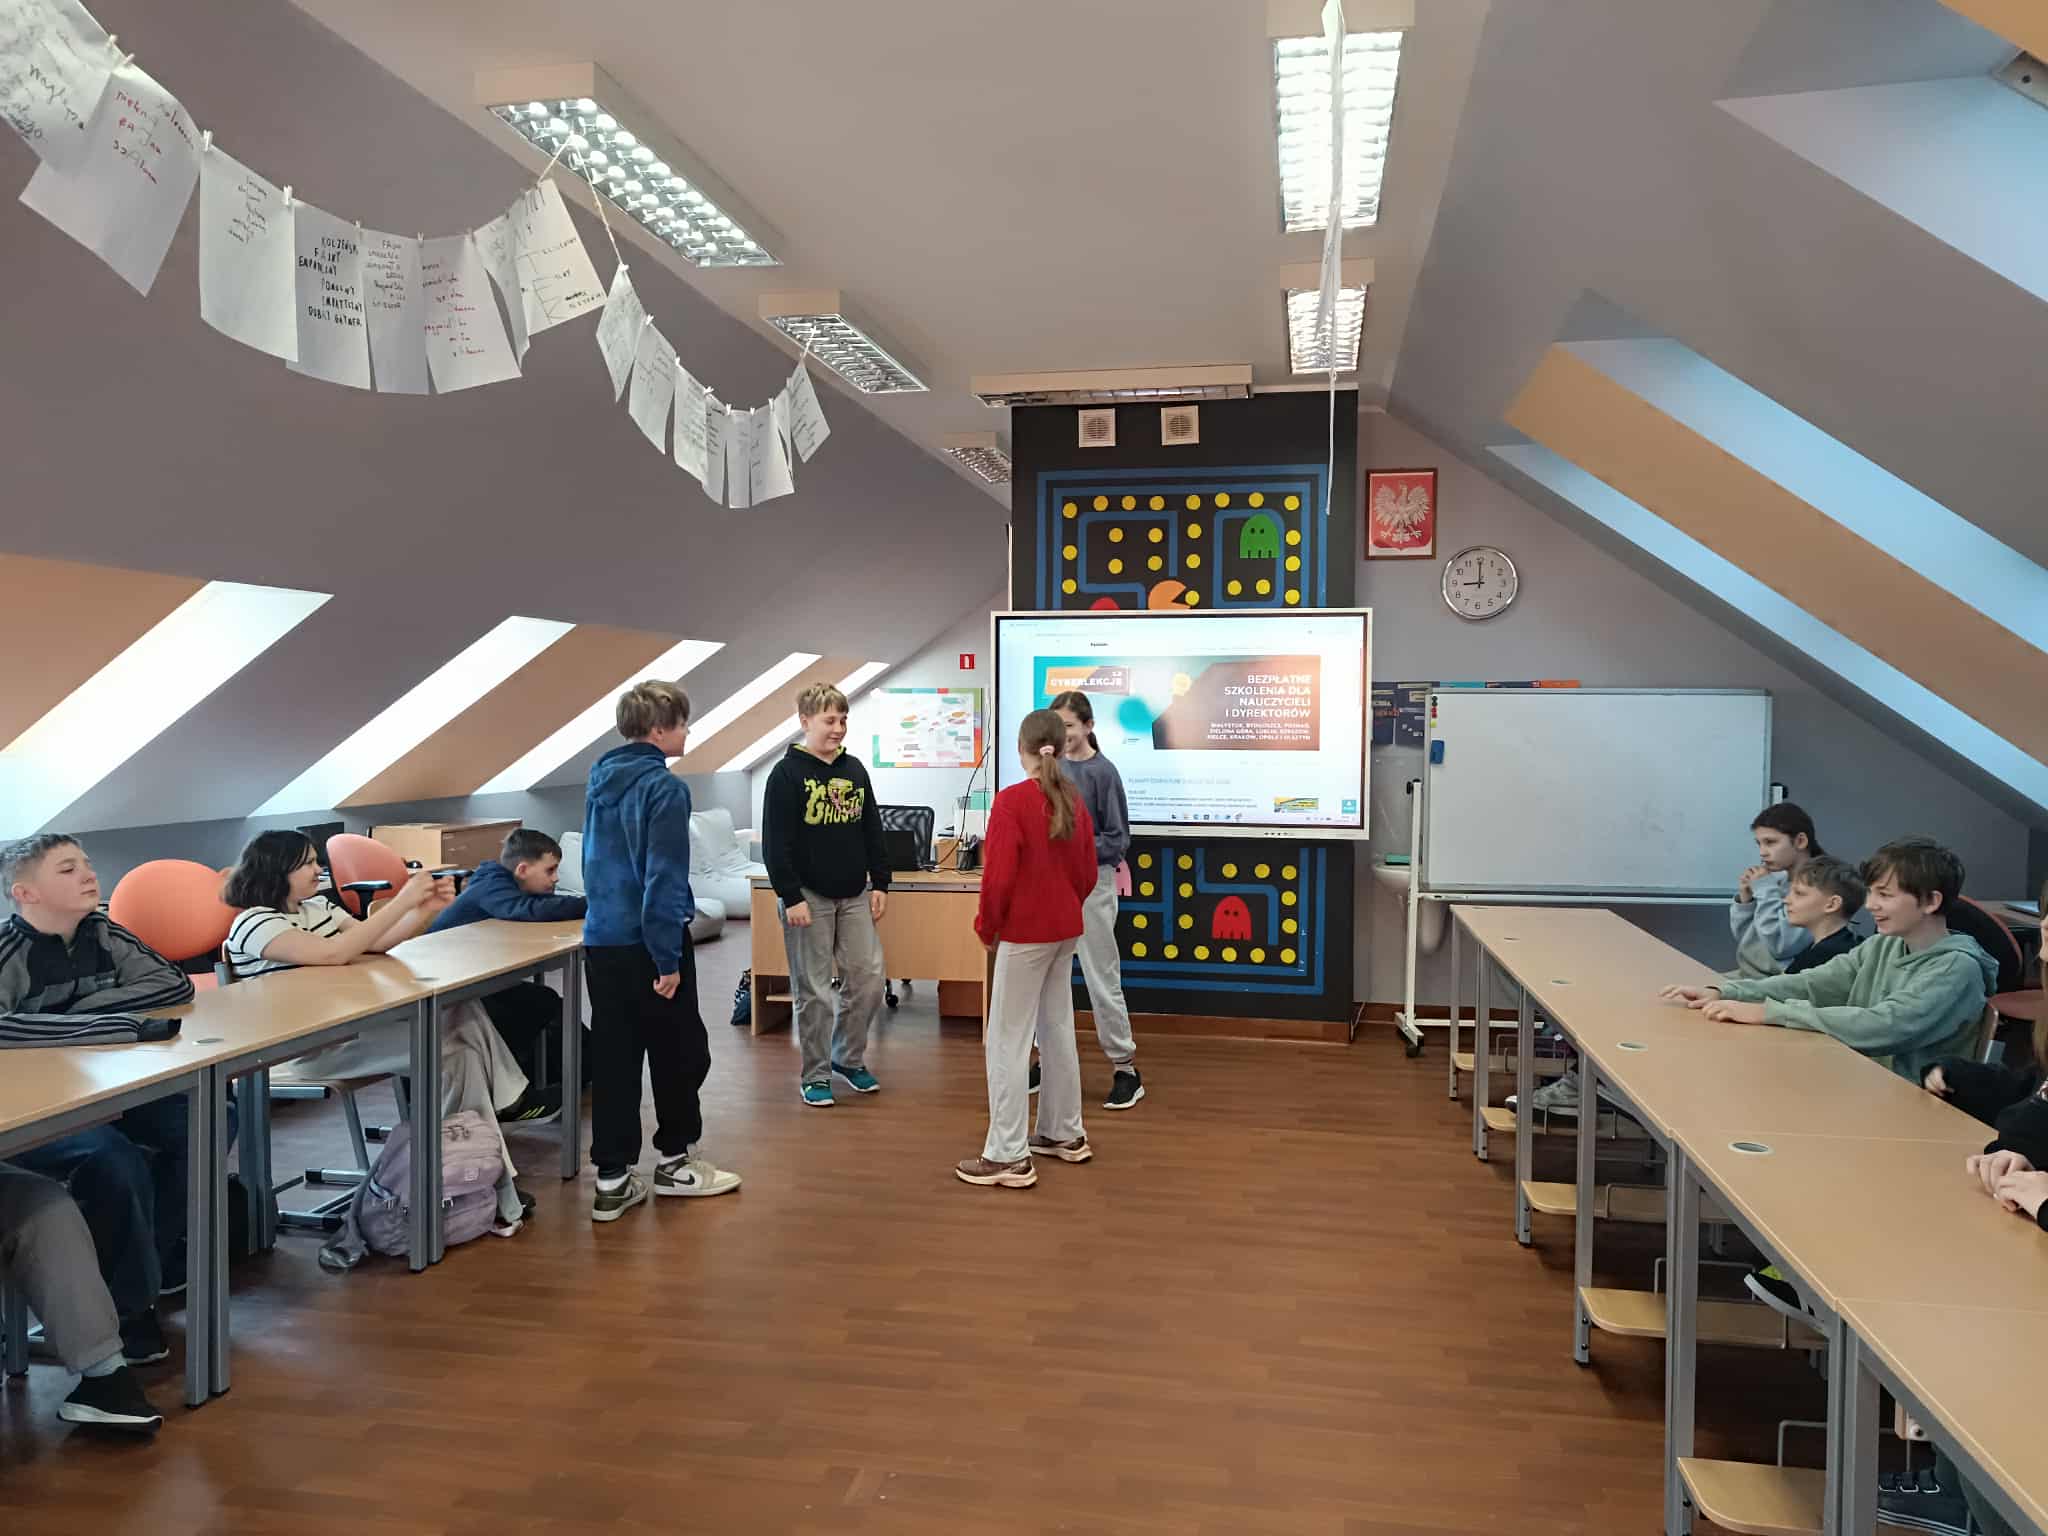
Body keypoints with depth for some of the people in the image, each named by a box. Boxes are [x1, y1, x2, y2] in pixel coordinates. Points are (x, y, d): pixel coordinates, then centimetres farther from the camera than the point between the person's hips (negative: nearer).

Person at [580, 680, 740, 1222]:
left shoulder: (600, 780, 11)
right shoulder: (664, 787, -16)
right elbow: (664, 879, -21)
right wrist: (667, 958, -19)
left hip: (600, 940, 8)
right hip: (646, 943, -7)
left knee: (612, 1060, 9)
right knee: (680, 1053, 10)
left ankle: (613, 1179, 12)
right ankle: (674, 1160, 23)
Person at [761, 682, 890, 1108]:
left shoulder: (855, 769, 9)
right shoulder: (787, 774, -8)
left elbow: (873, 831, 14)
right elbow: (775, 843, -12)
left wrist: (880, 883, 8)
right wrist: (791, 897, -16)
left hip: (855, 895, 5)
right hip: (809, 897, -5)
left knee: (868, 979, 5)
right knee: (814, 990, 1)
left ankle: (849, 1058, 25)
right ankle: (815, 1075, 15)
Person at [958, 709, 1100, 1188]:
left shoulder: (1011, 800, -17)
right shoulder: (1073, 800, 4)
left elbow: (998, 877, -20)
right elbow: (1087, 874, 9)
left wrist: (987, 927, -5)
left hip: (1025, 934, -7)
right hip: (1066, 930, 8)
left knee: (1007, 1041, -1)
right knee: (1057, 1030, 19)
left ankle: (1009, 1156, 2)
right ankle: (1065, 1134, 30)